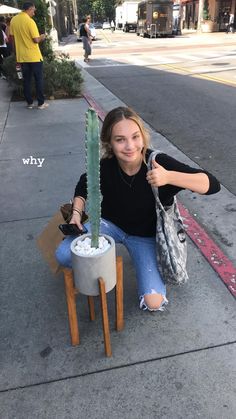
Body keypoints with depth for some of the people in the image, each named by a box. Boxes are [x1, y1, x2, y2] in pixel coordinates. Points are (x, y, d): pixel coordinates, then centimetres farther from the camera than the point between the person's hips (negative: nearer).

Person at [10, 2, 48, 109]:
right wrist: (42, 37, 5)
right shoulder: (30, 21, -15)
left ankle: (29, 103, 15)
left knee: (26, 80, 11)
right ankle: (41, 103, 6)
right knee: (38, 79, 3)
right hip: (34, 56, -6)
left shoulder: (13, 20, 6)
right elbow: (36, 40, -16)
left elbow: (12, 38, 12)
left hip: (22, 56, 6)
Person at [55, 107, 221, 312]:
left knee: (154, 302, -14)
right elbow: (83, 187, 2)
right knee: (63, 255, -18)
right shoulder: (104, 167, -22)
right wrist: (77, 212, -16)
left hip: (145, 235, -1)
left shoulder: (159, 162, -27)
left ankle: (154, 269, 19)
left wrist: (168, 176, -43)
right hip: (110, 223, 2)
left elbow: (212, 184, -30)